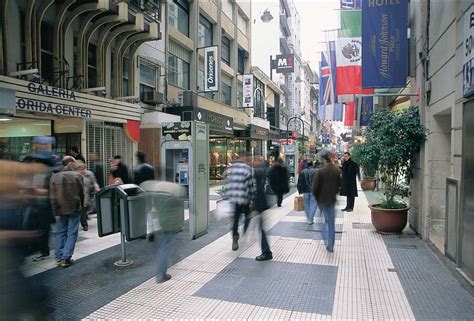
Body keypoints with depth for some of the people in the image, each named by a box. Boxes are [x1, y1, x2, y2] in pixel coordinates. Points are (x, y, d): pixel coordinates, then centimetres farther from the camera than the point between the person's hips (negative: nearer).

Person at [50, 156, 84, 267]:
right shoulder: (77, 176, -6)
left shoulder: (54, 177, 1)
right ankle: (66, 258, 1)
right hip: (74, 209, -3)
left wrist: (56, 212, 0)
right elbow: (81, 194, -1)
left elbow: (53, 197, -2)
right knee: (72, 233, 4)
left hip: (60, 210, 3)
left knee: (60, 233, 14)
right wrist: (81, 207, 11)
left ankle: (59, 258, 18)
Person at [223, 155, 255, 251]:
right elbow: (250, 185, -8)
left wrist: (227, 197, 17)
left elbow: (226, 185, 11)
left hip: (232, 198, 4)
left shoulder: (228, 169, 9)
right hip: (244, 198, -4)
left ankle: (235, 238, 1)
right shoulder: (246, 169, -5)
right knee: (247, 216, 16)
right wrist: (252, 198, -1)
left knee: (235, 218, 10)